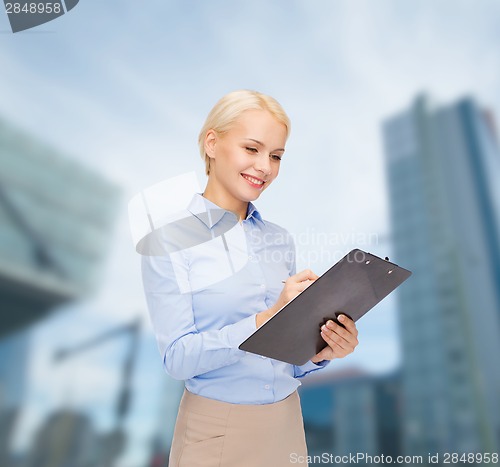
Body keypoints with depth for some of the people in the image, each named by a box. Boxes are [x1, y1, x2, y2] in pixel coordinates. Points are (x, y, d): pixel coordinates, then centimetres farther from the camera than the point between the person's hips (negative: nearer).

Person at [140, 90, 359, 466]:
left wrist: (321, 352, -13)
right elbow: (178, 358, -18)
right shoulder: (170, 239, -12)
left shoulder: (280, 240, 2)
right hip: (216, 429, -4)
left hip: (288, 422, 5)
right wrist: (267, 317, -28)